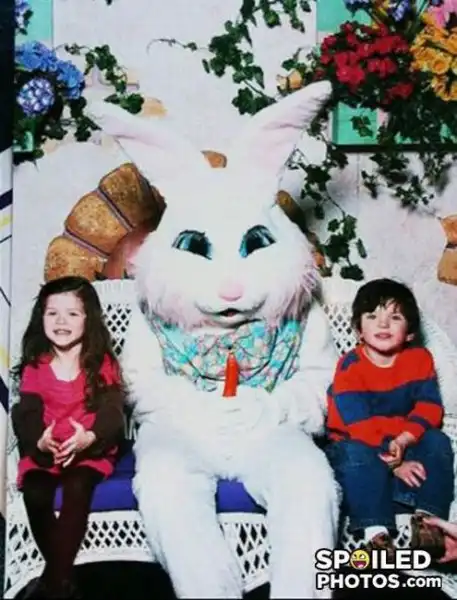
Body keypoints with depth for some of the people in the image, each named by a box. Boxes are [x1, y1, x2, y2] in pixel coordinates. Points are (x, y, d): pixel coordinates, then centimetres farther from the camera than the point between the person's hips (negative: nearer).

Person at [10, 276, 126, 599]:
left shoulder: (103, 364, 2)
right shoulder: (34, 368, 8)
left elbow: (112, 413, -7)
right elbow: (26, 415, -1)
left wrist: (89, 438, -28)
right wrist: (39, 442, -24)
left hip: (90, 450, -2)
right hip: (43, 452, 2)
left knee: (77, 489, -32)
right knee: (35, 495, -26)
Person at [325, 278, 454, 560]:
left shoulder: (420, 359, -3)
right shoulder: (350, 367, -15)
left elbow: (430, 407, -11)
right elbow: (359, 425, -20)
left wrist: (403, 439, -29)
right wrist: (394, 463, -28)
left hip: (408, 445, 4)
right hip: (361, 445, -3)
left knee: (437, 442, -20)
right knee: (356, 454, -33)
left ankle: (427, 517, -23)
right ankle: (376, 531, -34)